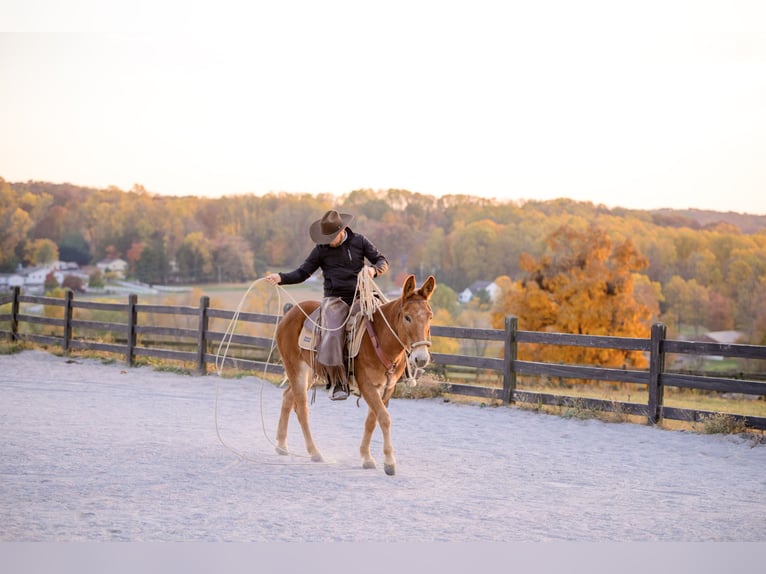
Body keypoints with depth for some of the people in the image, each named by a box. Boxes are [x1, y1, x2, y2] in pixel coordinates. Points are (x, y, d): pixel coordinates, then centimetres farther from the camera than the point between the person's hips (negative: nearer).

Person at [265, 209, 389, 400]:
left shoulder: (359, 241, 5)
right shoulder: (321, 249, 4)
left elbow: (383, 261, 7)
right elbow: (302, 272, 4)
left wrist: (373, 269, -16)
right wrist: (281, 278, -12)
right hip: (335, 299, -2)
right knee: (332, 334, -25)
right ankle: (338, 383, -17)